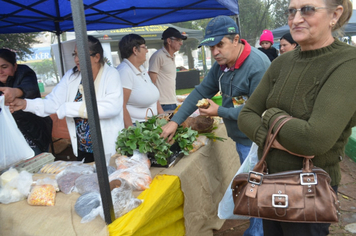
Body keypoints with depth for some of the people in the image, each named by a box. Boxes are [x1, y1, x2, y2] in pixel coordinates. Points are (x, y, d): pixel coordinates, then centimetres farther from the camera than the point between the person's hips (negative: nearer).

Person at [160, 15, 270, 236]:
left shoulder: (258, 64, -23)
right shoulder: (222, 63, 3)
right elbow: (201, 91, 4)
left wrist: (220, 111, -18)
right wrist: (175, 121, -3)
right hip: (240, 138, 8)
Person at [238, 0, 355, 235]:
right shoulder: (282, 63, 0)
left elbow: (315, 139, -29)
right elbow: (246, 116, -1)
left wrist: (270, 116, -14)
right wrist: (277, 141, -19)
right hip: (267, 180, 6)